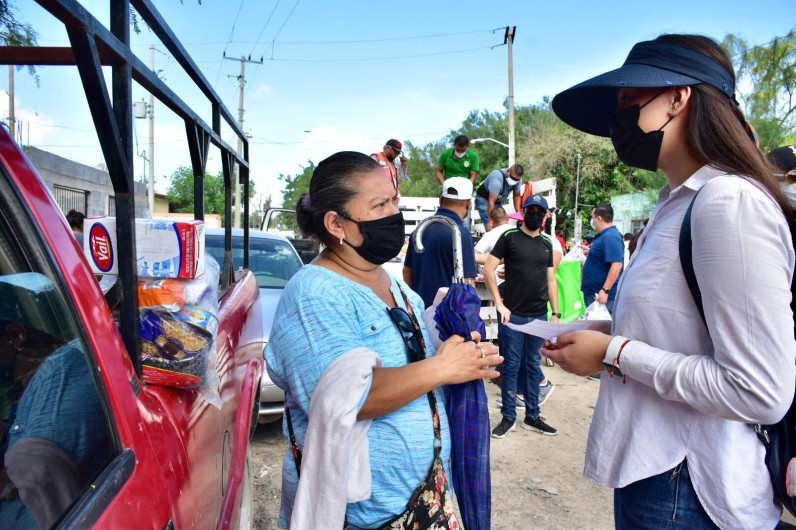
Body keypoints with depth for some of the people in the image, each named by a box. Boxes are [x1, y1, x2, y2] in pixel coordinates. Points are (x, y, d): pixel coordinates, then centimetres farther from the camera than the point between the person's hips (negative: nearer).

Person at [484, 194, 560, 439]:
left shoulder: (547, 244, 12)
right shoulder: (510, 237, -2)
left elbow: (551, 280, 15)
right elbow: (488, 269, -7)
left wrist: (556, 313, 9)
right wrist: (499, 304, -12)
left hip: (539, 316, 4)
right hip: (513, 315, -4)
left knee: (534, 366, 12)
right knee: (511, 366, 3)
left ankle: (532, 416, 25)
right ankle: (508, 417, 16)